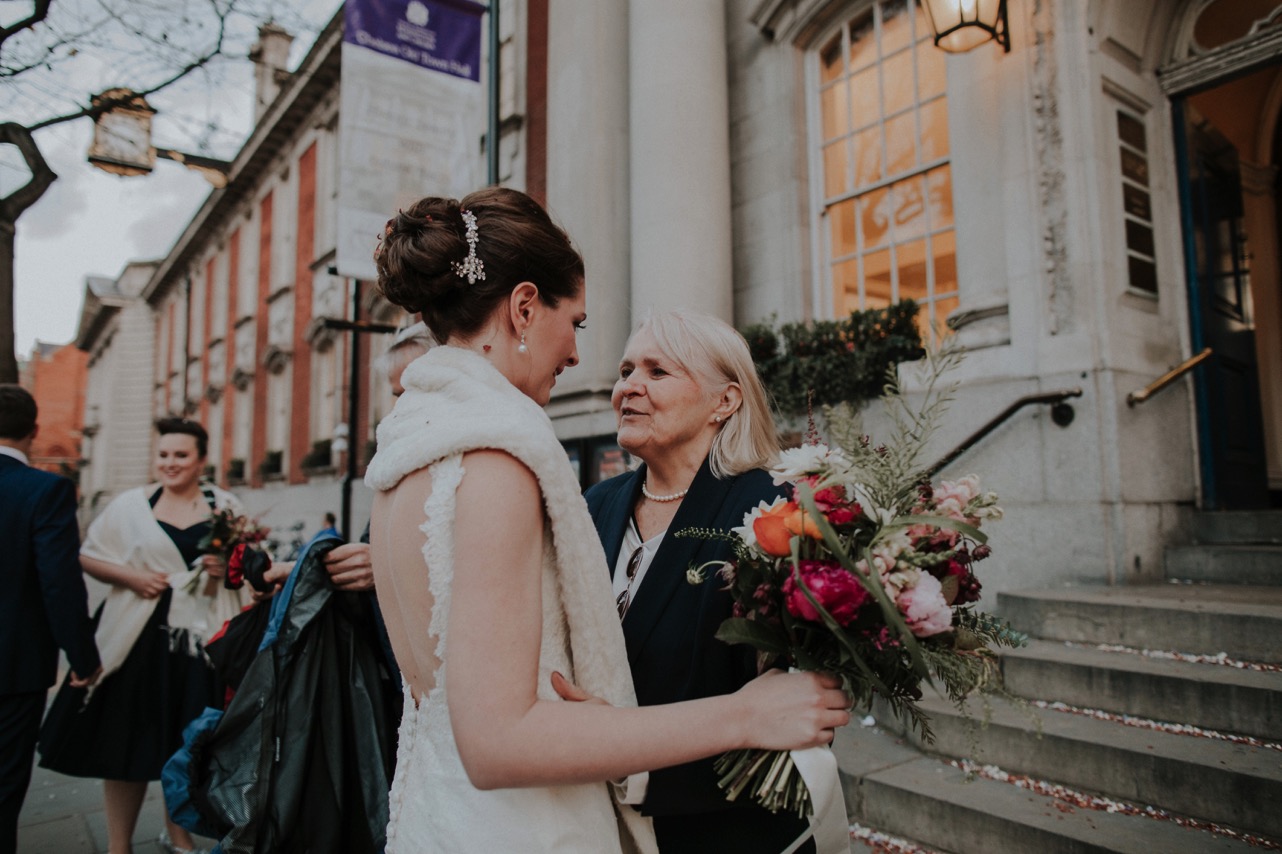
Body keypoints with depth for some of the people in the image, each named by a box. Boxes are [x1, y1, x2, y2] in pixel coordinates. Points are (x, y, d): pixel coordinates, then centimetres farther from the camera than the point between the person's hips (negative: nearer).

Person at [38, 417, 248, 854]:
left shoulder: (225, 506, 4)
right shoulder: (130, 504, 3)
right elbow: (88, 557, 6)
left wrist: (228, 567, -12)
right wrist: (130, 577, -11)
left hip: (201, 640, 1)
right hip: (139, 638, 0)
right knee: (127, 741, 4)